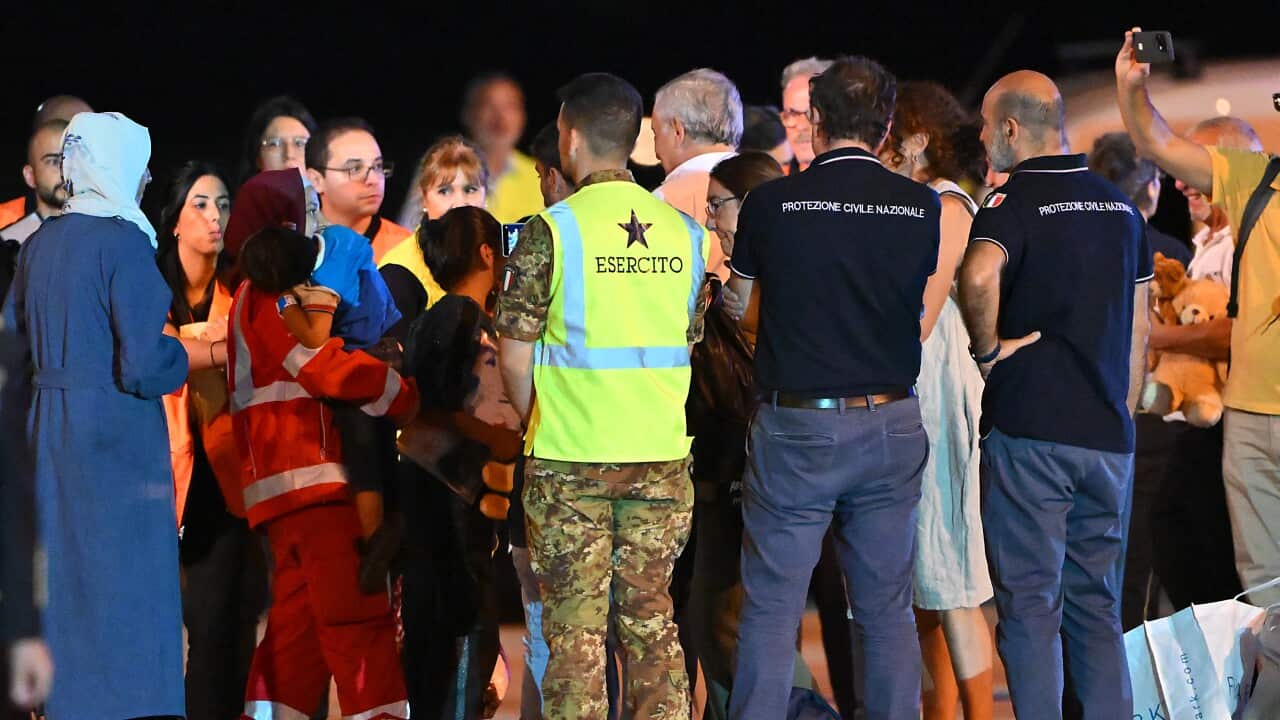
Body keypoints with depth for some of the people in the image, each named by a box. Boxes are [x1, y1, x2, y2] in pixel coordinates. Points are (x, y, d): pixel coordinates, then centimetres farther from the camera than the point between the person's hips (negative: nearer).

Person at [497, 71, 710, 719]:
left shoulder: (553, 228, -8)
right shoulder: (683, 231, 6)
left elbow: (515, 354, -7)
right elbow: (694, 344, 11)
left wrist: (538, 425, 8)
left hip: (571, 455, -4)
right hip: (662, 457, 4)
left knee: (575, 629, 1)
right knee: (651, 618, 11)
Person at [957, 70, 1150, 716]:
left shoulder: (1016, 199, -9)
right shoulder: (1120, 206, 12)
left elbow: (979, 274, -31)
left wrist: (986, 348, -15)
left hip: (1028, 429, -6)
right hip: (1108, 437, 6)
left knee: (1031, 604, -1)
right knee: (1096, 604, 12)